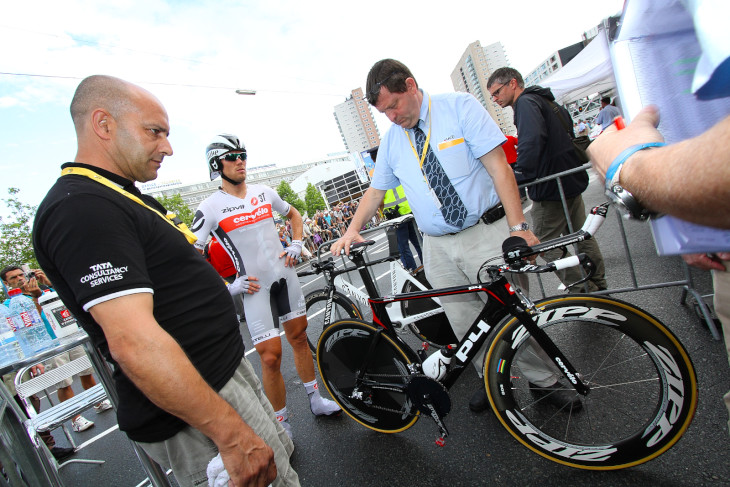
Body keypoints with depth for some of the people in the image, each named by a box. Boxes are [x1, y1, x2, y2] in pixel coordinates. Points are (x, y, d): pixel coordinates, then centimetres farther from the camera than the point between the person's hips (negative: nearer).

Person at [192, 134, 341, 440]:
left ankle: (316, 400, 34)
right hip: (254, 287, -5)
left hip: (285, 276, 5)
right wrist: (227, 287, -15)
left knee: (299, 337, 16)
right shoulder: (210, 208, -10)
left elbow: (293, 214, 22)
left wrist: (295, 244, 6)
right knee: (271, 357, -5)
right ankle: (282, 426, 16)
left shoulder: (264, 193, 5)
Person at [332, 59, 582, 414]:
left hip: (486, 234, -3)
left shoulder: (460, 107, -3)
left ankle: (544, 381, 28)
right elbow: (376, 190, 19)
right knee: (465, 325, 8)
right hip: (439, 248, 4)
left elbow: (498, 166, -9)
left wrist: (519, 226, -16)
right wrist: (353, 230, 5)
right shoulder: (391, 139, 10)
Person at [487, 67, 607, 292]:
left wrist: (520, 175, -25)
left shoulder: (526, 102, -13)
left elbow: (532, 140, -30)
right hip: (573, 180, 11)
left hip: (551, 188, -10)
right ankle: (598, 285, 32)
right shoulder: (544, 100, 18)